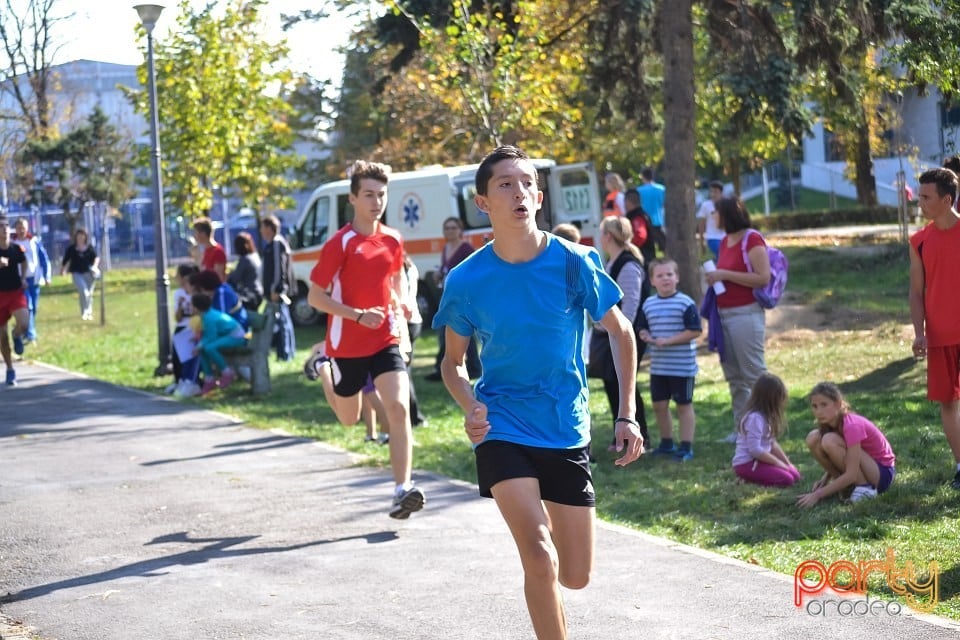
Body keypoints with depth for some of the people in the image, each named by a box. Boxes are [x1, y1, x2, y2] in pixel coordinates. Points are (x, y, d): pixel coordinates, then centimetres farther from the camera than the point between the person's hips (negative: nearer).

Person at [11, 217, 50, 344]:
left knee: (34, 307, 7)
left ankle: (30, 332, 20)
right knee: (27, 306, -14)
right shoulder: (12, 243, 1)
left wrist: (46, 276, 2)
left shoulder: (35, 241, 5)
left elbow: (44, 259, 8)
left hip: (34, 278, 3)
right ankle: (30, 334, -19)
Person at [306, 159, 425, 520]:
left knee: (399, 408, -17)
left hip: (385, 340, 3)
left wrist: (397, 305, 7)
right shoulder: (340, 243, -13)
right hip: (347, 345, -3)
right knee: (349, 419, 16)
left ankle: (402, 490, -19)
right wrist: (359, 315, -22)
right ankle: (325, 367, 48)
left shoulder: (393, 240, 2)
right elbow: (315, 297, -12)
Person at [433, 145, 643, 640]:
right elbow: (453, 362, 5)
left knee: (575, 577, 8)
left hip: (567, 431, 2)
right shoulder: (466, 280, -9)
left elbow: (620, 332, 4)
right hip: (502, 428, -2)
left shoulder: (573, 262, -9)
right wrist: (470, 405, -16)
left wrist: (627, 415, -2)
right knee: (540, 559, -21)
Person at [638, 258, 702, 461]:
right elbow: (643, 329, 15)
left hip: (683, 366, -6)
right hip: (658, 366, 6)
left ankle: (686, 446, 10)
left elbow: (695, 331, -15)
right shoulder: (648, 304, 6)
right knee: (659, 405, 12)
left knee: (684, 405, 4)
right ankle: (666, 443, 28)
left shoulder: (686, 303, -11)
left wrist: (668, 340, -20)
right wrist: (647, 337, -10)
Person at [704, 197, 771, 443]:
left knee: (753, 374, -6)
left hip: (746, 313, -9)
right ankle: (741, 428, 18)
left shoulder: (752, 240, -10)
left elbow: (763, 278, -18)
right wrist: (714, 277, 7)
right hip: (724, 312, 9)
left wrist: (725, 275, -18)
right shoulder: (725, 242, 14)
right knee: (734, 376, 11)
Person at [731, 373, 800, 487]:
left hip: (758, 460, 10)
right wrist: (778, 462, -15)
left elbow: (772, 443, 15)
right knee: (786, 479, -20)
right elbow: (755, 450, -26)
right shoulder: (755, 418, -22)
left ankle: (752, 478, 6)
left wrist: (787, 463, 7)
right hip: (746, 464, -10)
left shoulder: (765, 416, 9)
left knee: (795, 474, 5)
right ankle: (748, 479, -8)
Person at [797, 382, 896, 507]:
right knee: (813, 439, -11)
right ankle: (843, 484, -1)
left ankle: (864, 487, -17)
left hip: (883, 472, -8)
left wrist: (818, 494, -29)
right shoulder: (829, 423, -3)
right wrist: (824, 480, -8)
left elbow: (851, 474, -30)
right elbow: (839, 459, 11)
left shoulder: (851, 426, -27)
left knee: (830, 441, -29)